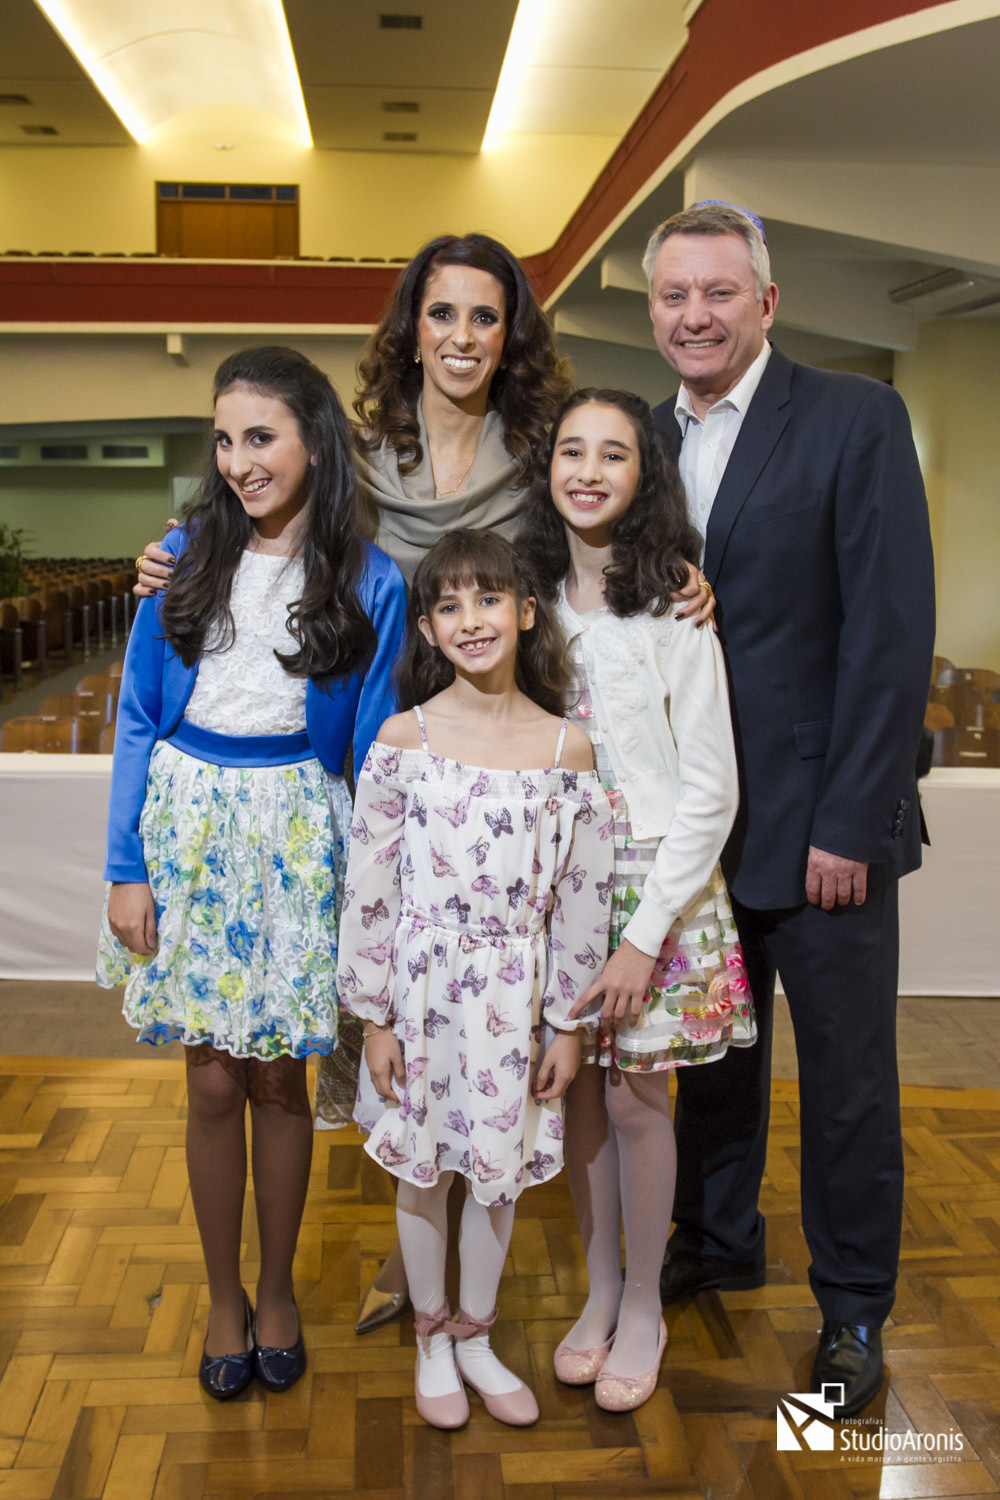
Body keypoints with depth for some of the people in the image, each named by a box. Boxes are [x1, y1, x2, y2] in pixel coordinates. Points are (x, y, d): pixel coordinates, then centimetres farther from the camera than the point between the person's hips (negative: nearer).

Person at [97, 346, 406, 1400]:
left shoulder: (370, 582, -2)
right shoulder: (186, 555, 0)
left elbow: (371, 749, 1)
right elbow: (137, 717, 2)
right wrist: (127, 867, -3)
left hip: (295, 834, -1)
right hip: (188, 821, 1)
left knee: (277, 1075, 8)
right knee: (213, 1080, 7)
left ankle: (277, 1290, 30)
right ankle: (223, 1298, 27)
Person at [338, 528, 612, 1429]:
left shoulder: (568, 748, -5)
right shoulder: (404, 738, -7)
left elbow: (582, 896, -1)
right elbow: (369, 886, -5)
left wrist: (569, 1023, 0)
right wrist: (374, 1015, -4)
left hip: (516, 990, 1)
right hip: (424, 982, -1)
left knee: (500, 1164, 14)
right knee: (425, 1165, 13)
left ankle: (477, 1337, 36)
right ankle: (432, 1339, 35)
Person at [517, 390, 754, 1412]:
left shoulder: (671, 613, -11)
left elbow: (709, 792, -12)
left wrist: (644, 938, -15)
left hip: (652, 885, -4)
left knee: (635, 1097, 5)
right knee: (577, 1091, 11)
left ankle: (643, 1307, 26)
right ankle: (601, 1289, 31)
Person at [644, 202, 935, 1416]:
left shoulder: (855, 419, -9)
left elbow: (892, 634, -14)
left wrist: (850, 823, -17)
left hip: (819, 823, -5)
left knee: (847, 1078, 7)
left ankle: (852, 1310, 26)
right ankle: (716, 1241, 40)